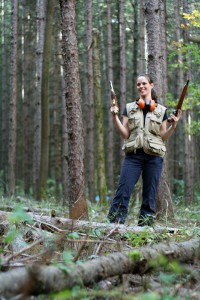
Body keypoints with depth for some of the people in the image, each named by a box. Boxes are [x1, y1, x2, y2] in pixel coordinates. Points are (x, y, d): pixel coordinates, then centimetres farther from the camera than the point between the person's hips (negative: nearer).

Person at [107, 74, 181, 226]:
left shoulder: (161, 110, 11)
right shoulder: (129, 108, 13)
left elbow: (163, 138, 11)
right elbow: (125, 134, 6)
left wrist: (173, 125, -4)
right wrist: (115, 117, -5)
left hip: (154, 156, 0)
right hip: (133, 155, 0)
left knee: (150, 195, 1)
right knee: (123, 191, -11)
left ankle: (145, 226, 7)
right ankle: (114, 223, -9)